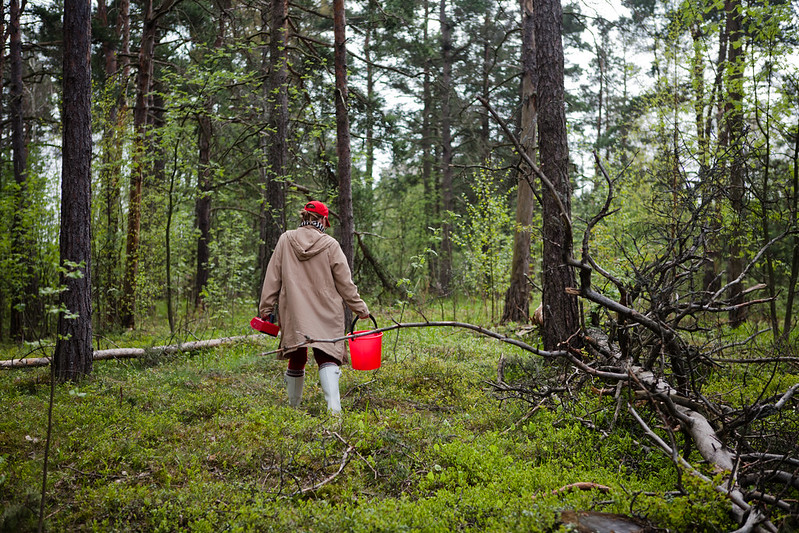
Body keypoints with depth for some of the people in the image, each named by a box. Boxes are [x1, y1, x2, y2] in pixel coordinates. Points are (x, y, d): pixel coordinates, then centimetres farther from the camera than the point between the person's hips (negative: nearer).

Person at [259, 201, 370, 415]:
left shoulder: (286, 240, 4)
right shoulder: (330, 245, -3)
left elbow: (273, 277, 5)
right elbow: (345, 283, 1)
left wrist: (266, 307, 11)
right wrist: (360, 308, 11)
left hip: (294, 314, 2)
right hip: (326, 315, -2)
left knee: (296, 360, 14)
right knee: (327, 359, -3)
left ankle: (293, 408, 26)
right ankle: (334, 407, -20)